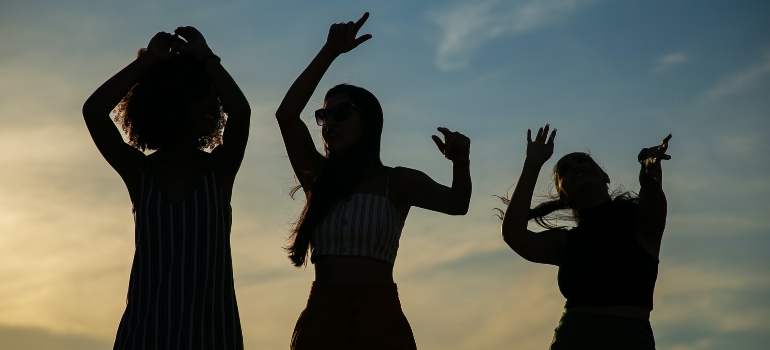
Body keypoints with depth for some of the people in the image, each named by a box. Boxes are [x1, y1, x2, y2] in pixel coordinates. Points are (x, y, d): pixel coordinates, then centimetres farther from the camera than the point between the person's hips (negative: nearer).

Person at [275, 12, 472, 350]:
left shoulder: (399, 182, 5)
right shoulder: (317, 177, 9)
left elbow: (456, 204, -9)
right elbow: (286, 115, -3)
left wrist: (461, 162, -29)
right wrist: (330, 51, -8)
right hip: (321, 323, 2)